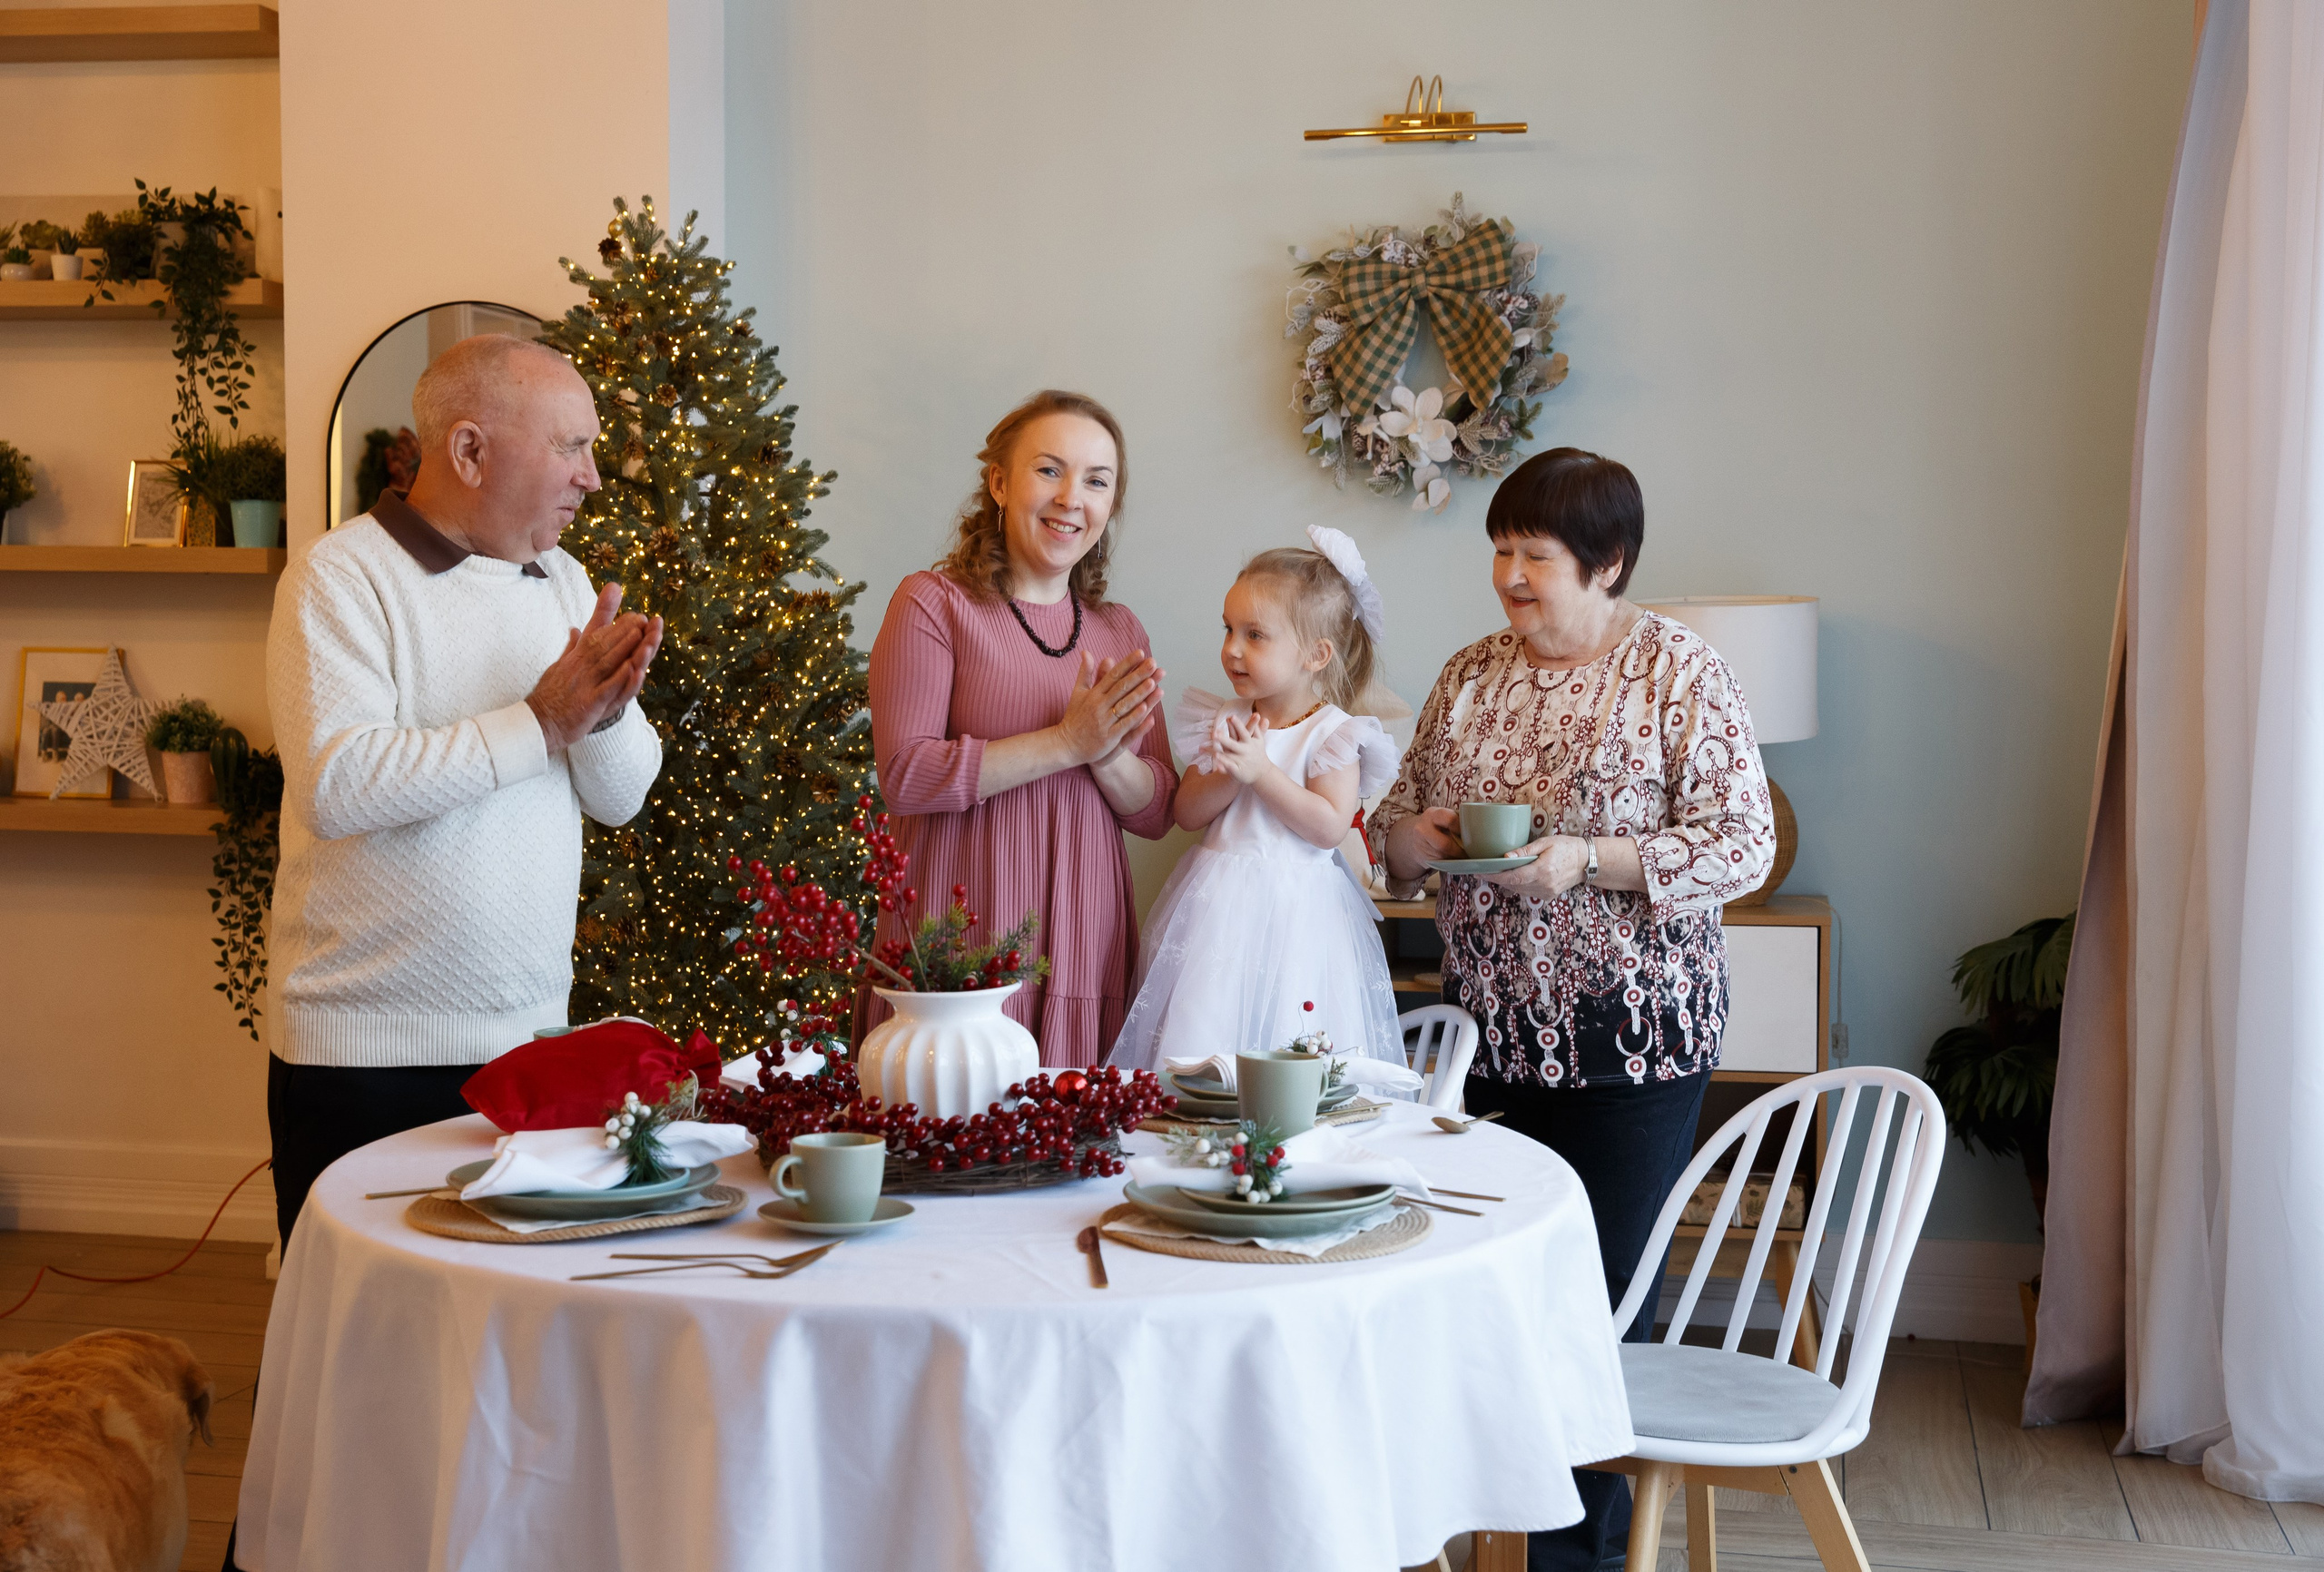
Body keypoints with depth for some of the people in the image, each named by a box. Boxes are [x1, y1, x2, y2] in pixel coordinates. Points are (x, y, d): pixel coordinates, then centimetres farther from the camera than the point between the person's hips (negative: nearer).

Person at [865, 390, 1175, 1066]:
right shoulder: (933, 603, -2)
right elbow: (905, 776, -13)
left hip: (1083, 942, 5)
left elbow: (1157, 813, 13)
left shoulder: (1120, 631, 14)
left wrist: (1110, 758, -9)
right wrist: (1067, 743, -15)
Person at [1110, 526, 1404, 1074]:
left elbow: (1330, 827, -16)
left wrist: (1262, 771, -18)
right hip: (1218, 905, 4)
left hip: (1294, 914, -4)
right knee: (1199, 1034, 2)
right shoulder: (1223, 720, 8)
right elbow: (1187, 813, 5)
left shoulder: (1332, 734, -6)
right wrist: (1230, 777, -13)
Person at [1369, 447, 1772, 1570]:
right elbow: (1397, 826, 19)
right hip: (1493, 1034, 5)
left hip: (1633, 1041, -4)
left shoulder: (1681, 674, -5)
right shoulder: (1470, 676, 10)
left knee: (1602, 1296, 0)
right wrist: (1415, 835, -5)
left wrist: (1586, 860, -21)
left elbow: (1744, 846, -11)